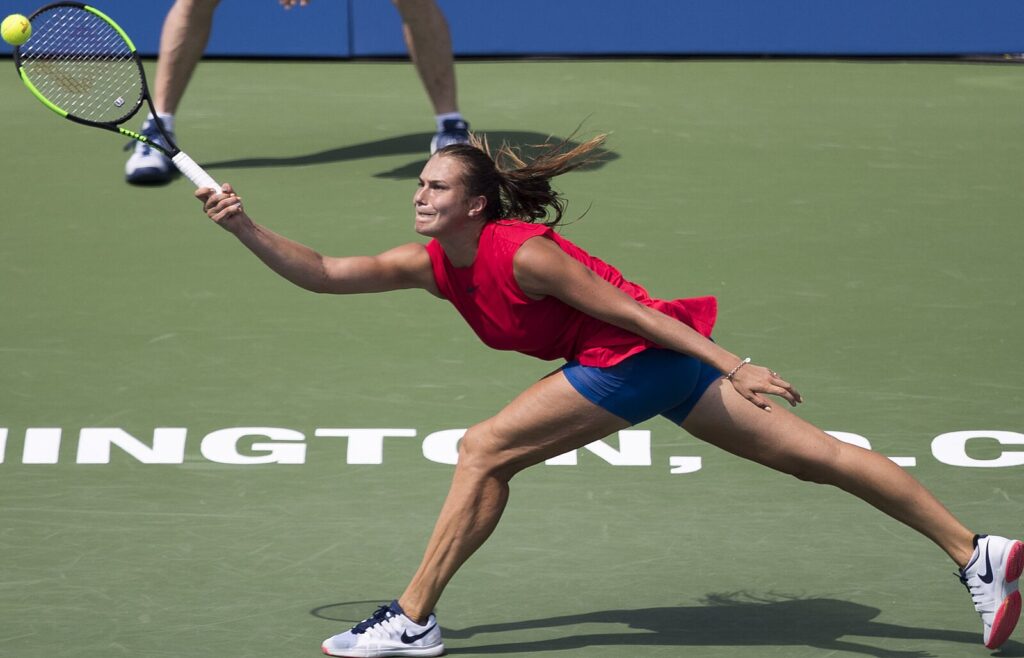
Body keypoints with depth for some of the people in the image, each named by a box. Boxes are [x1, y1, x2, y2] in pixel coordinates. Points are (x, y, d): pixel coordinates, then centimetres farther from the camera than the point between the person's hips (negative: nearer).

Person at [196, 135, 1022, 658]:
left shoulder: (522, 253, -17)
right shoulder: (433, 264, 7)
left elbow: (628, 309, -18)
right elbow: (322, 273, 6)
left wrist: (732, 365, -19)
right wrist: (244, 226, -5)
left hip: (650, 349, -9)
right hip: (627, 363, 9)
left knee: (484, 449, -9)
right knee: (815, 454, 6)